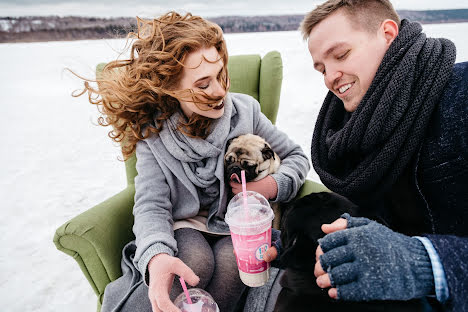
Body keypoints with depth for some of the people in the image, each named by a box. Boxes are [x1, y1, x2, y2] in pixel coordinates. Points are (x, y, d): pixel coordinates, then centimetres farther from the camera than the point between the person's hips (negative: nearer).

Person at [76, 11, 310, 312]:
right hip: (184, 222, -1)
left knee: (231, 259, -31)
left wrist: (273, 185, -19)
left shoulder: (245, 110, -8)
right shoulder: (153, 132, -11)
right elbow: (152, 205, -16)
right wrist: (156, 256, -38)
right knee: (197, 261, -32)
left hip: (236, 220, 2)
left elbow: (297, 156, 3)